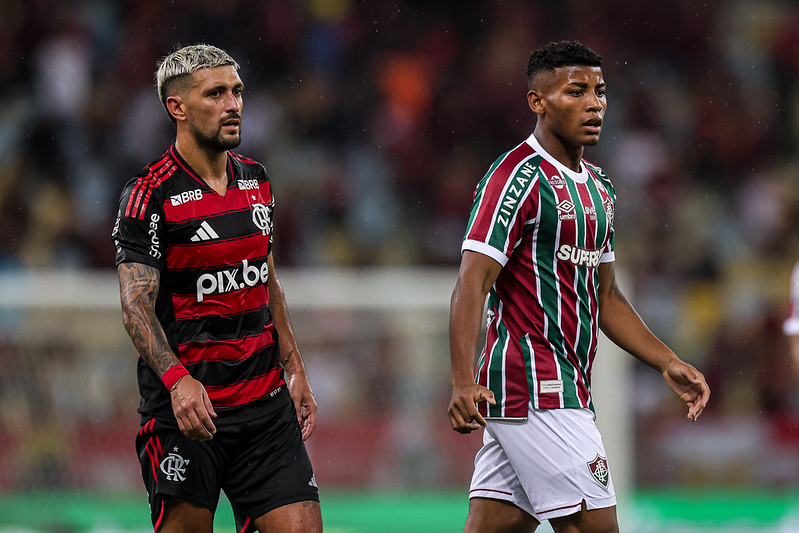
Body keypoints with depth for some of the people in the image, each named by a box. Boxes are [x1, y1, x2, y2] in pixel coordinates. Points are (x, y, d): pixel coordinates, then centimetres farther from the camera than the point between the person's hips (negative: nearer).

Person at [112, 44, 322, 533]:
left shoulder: (256, 180, 12)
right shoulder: (150, 195, -10)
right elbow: (136, 305, -16)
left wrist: (295, 372, 19)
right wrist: (178, 379, -30)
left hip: (265, 402, 6)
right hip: (186, 407, -6)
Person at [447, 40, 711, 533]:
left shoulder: (597, 187, 19)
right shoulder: (520, 176, -10)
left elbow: (605, 297, 27)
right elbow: (472, 284, -17)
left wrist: (668, 363, 19)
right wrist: (464, 382, -28)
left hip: (566, 389, 9)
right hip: (534, 388, -9)